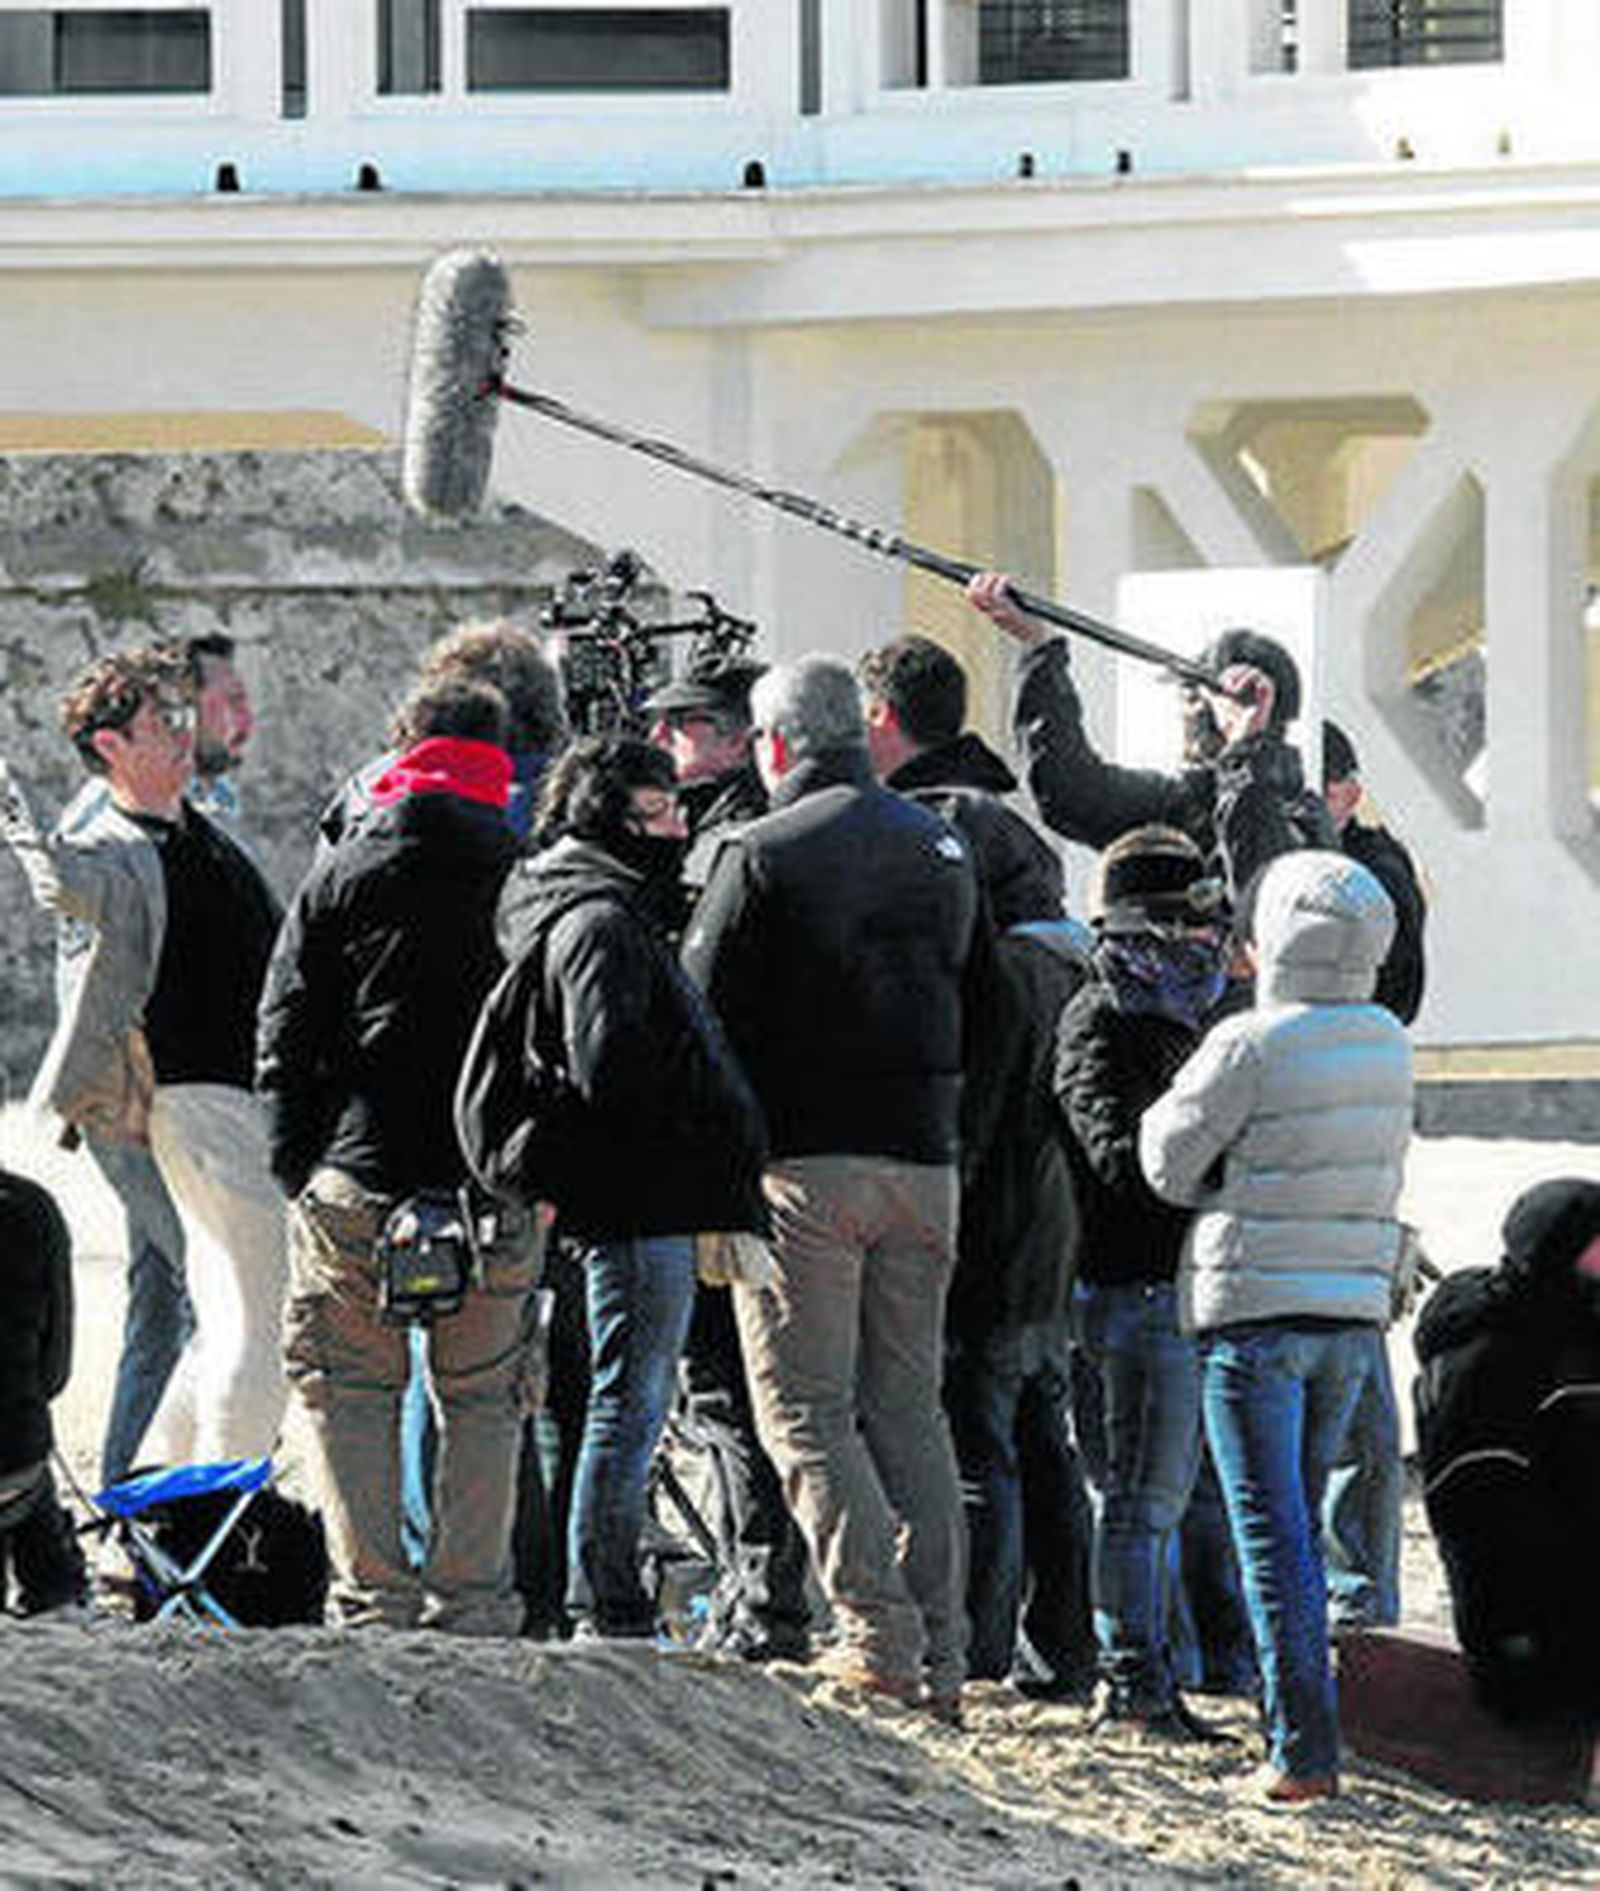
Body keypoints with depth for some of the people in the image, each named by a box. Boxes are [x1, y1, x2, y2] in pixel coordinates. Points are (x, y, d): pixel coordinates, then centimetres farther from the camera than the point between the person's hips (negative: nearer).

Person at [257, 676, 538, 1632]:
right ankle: (474, 1599, 7)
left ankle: (373, 1594, -1)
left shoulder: (344, 875, 3)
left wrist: (299, 1167, 6)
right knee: (484, 1396, 11)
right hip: (496, 1189, 1)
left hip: (358, 1177, -1)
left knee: (351, 1388, 8)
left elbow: (286, 1037, 2)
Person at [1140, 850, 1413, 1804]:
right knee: (1301, 1521, 17)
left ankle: (1305, 1747, -10)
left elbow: (1170, 1161, -6)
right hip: (1356, 1312, 6)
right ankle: (1305, 1720, 19)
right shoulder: (1388, 1046, 4)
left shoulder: (1250, 1046, -15)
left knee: (1272, 1531, -5)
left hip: (1257, 1312, -6)